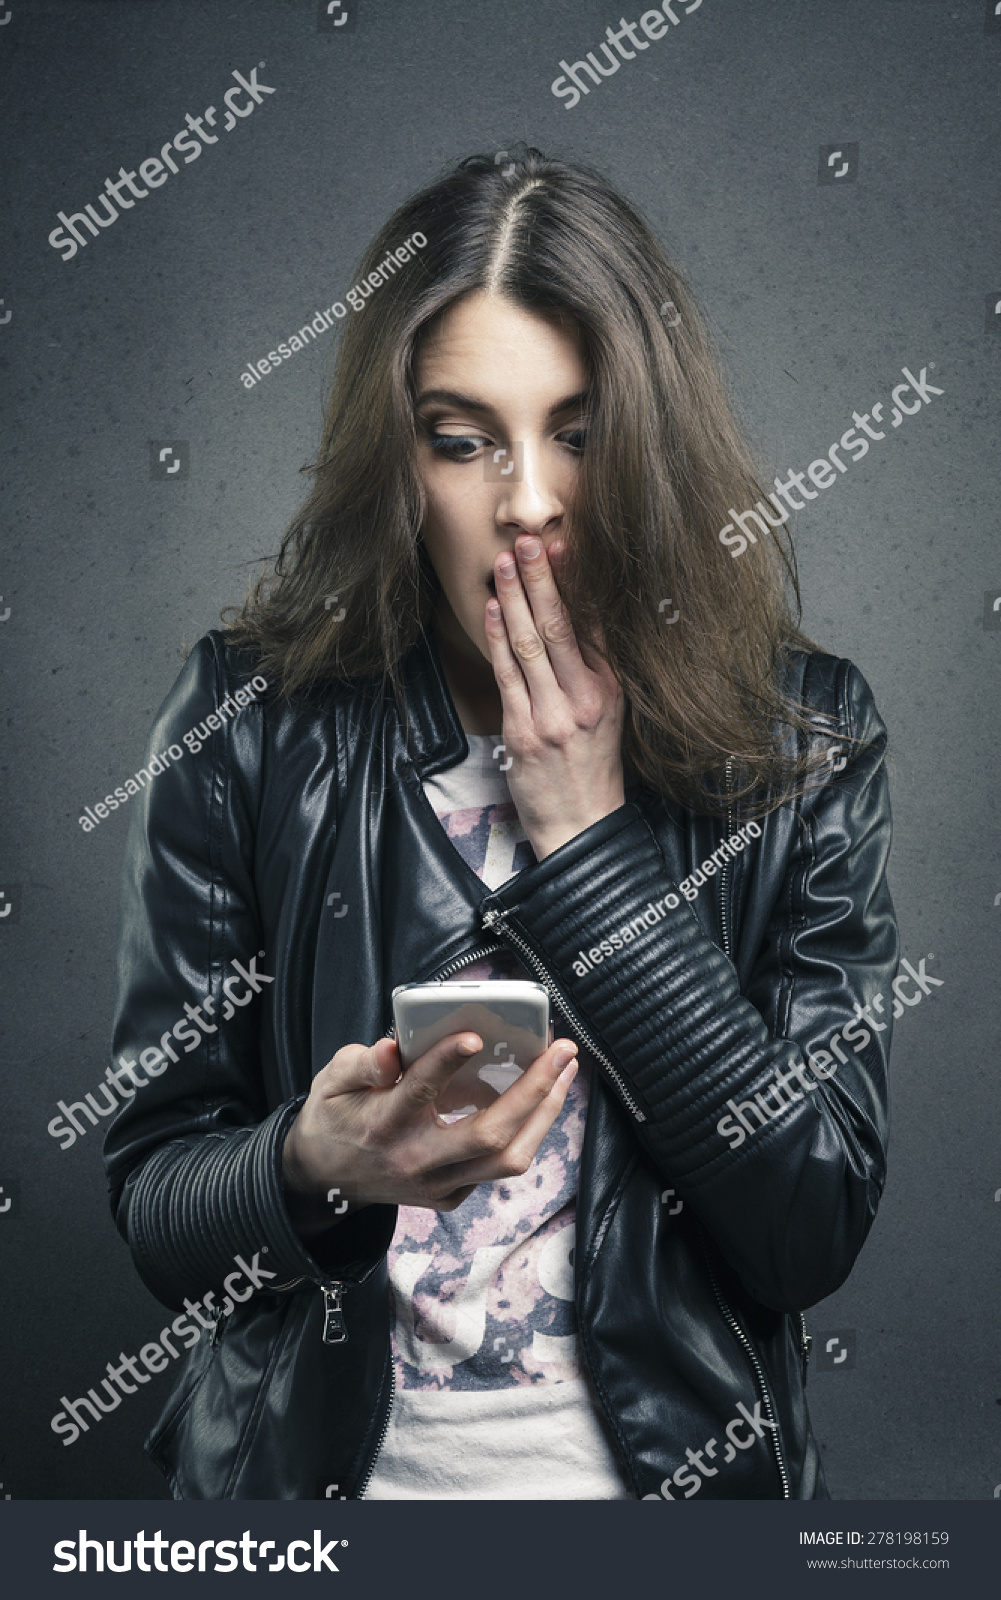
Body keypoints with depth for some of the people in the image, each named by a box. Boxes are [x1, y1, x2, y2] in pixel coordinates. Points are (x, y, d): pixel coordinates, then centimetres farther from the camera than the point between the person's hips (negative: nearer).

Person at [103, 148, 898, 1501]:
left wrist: (586, 832, -15)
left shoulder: (800, 735, -6)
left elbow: (818, 1233, -11)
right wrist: (314, 1166, -24)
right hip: (313, 1458, 1)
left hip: (676, 1459, 0)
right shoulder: (250, 719, -7)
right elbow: (151, 1205, -4)